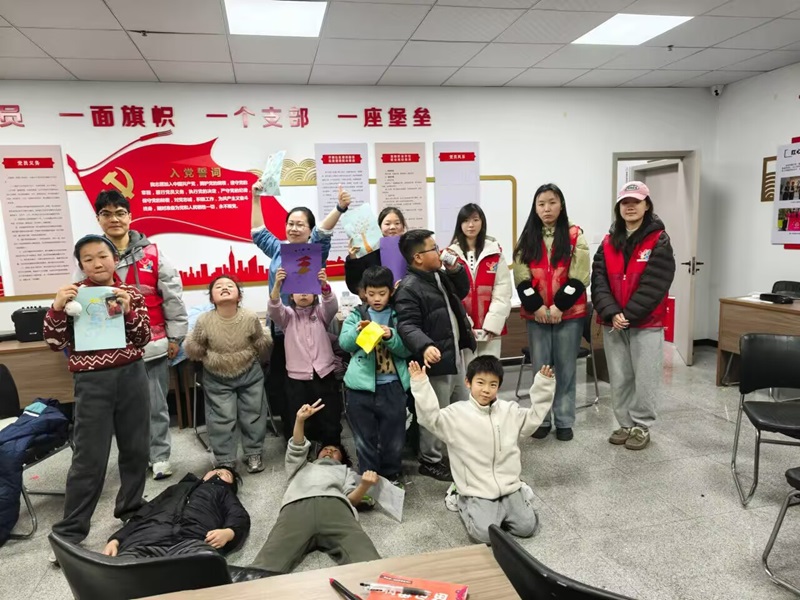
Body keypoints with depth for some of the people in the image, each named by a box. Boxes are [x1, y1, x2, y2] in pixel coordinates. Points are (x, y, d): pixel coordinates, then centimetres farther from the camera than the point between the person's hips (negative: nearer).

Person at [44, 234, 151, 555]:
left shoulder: (131, 293, 4)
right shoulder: (73, 294, 0)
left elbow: (143, 340, -1)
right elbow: (55, 343, -4)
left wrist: (128, 312, -17)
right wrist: (57, 308, -19)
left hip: (132, 376, 2)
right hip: (92, 382, -2)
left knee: (136, 448, 11)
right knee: (89, 458, 0)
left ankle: (131, 510, 30)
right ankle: (69, 531, 14)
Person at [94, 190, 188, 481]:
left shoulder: (152, 254, -4)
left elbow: (173, 297, -1)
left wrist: (175, 336, -1)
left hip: (153, 343, -1)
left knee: (156, 404, 8)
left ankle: (160, 455, 23)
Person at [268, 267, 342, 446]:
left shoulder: (321, 312, 7)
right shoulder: (288, 316, 7)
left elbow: (332, 305, -14)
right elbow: (273, 310, -14)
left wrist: (324, 285, -36)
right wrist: (277, 285, -34)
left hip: (324, 376, 0)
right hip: (297, 378, 0)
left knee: (331, 423, 8)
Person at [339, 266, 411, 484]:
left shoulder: (398, 316, 4)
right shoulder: (356, 315, 7)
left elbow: (407, 350, -2)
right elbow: (344, 343, -5)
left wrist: (391, 337, -20)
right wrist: (358, 331, -24)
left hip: (392, 386, 0)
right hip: (361, 386, 0)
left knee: (394, 437, 10)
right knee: (365, 438, 10)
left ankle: (392, 477, 29)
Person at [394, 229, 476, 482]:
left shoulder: (440, 276, 9)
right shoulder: (408, 288, -20)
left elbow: (463, 291, 24)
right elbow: (407, 326, -28)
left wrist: (456, 269, 6)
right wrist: (425, 346, -45)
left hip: (456, 355, 10)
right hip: (436, 360, -9)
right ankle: (430, 461, 22)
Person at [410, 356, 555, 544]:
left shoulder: (509, 410, 2)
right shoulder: (457, 413, -12)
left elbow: (535, 416, 11)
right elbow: (430, 417, -24)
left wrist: (543, 384, 2)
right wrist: (421, 385, -33)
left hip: (509, 487, 4)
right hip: (477, 492, -4)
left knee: (527, 527, -6)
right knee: (485, 534, -19)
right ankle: (466, 507, 12)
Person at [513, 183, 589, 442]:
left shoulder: (575, 236, 0)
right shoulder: (527, 239, 6)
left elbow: (579, 277, -7)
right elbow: (521, 278, 0)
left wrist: (559, 306, -15)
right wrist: (536, 306, -11)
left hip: (569, 313, -2)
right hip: (535, 314, 2)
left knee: (566, 368, 6)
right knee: (540, 368, 9)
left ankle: (564, 421, 18)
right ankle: (541, 419, 21)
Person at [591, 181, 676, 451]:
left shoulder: (659, 241, -4)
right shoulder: (609, 242, 8)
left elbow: (654, 285, -13)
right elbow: (598, 280, -1)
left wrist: (628, 315, -16)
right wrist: (612, 314, -14)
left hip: (646, 323, -4)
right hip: (612, 324, 4)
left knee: (645, 378, 4)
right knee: (619, 378, 11)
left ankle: (642, 427, 19)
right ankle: (625, 424, 26)